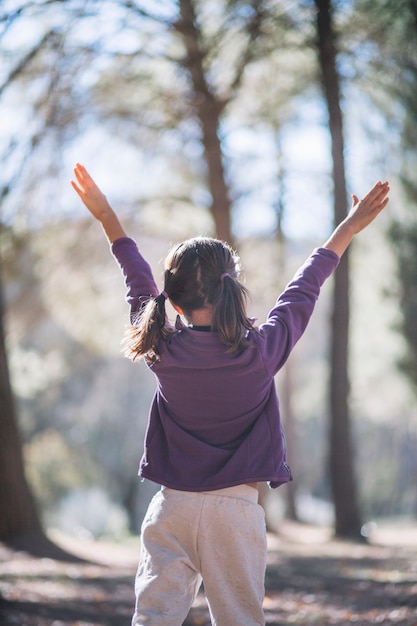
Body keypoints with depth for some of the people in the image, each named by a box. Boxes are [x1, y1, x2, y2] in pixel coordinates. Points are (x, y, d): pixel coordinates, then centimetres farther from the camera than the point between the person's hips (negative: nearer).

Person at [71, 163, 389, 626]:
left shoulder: (162, 352, -4)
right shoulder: (261, 352, -8)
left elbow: (139, 286, 12)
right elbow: (301, 293, 5)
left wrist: (106, 218, 26)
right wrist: (349, 228, 19)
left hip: (172, 505, 1)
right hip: (236, 509, -1)